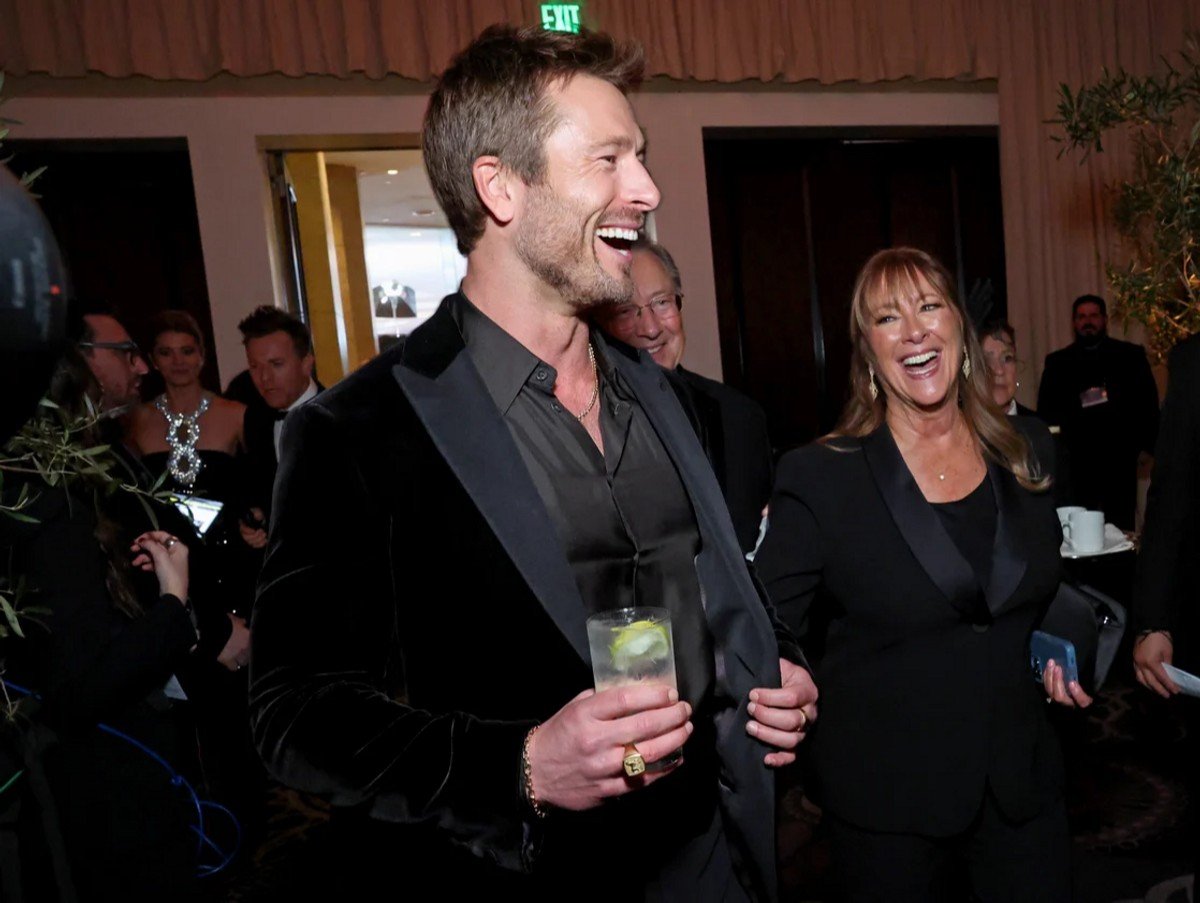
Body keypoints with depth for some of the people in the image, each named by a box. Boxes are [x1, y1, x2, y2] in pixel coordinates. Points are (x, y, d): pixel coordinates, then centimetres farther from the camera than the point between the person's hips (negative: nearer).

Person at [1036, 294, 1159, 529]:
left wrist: (1146, 446, 0)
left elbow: (1148, 402, 7)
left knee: (1120, 526, 1)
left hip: (1119, 458, 0)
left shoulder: (1131, 355, 11)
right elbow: (1046, 409, 7)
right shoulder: (1057, 362, 11)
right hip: (1075, 460, 0)